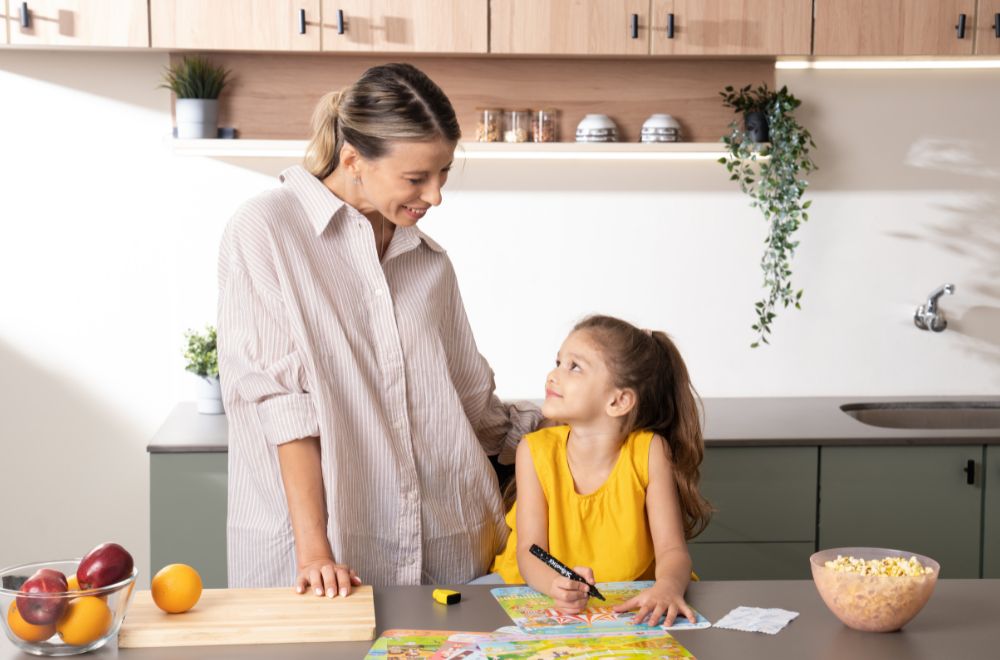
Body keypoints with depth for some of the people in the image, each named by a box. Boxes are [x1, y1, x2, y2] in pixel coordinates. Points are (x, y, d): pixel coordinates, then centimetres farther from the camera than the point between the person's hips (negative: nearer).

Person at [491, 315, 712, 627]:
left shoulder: (649, 451, -11)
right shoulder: (536, 450, -9)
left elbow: (672, 549, -13)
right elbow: (529, 553, -13)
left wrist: (667, 587, -37)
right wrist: (557, 585, -37)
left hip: (629, 609, -1)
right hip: (542, 599, 2)